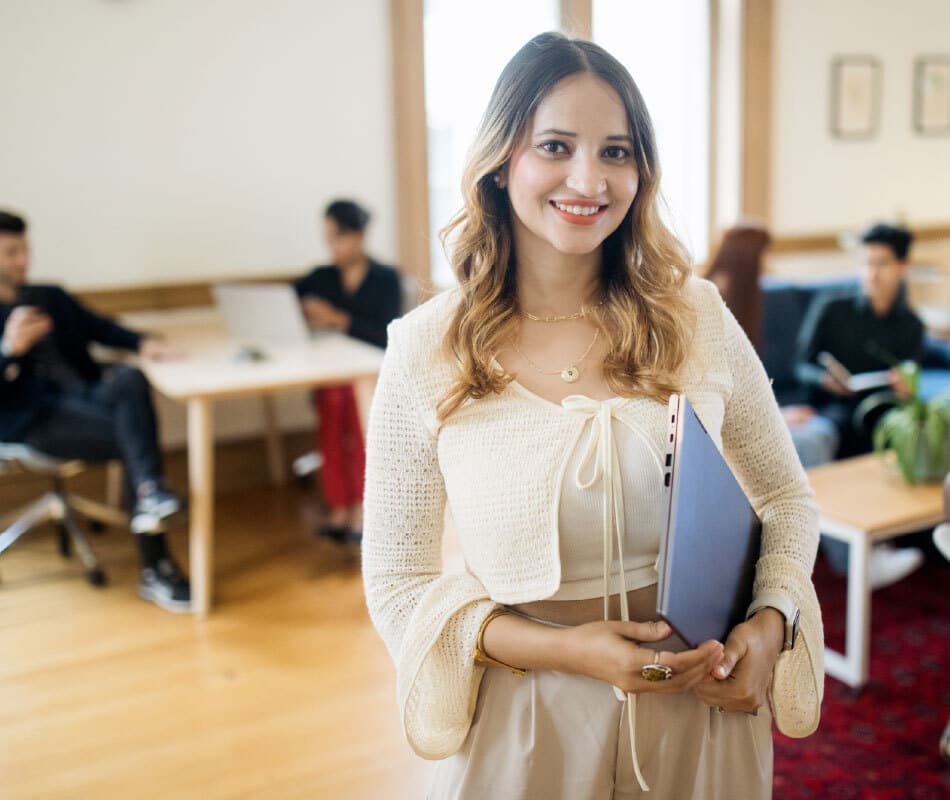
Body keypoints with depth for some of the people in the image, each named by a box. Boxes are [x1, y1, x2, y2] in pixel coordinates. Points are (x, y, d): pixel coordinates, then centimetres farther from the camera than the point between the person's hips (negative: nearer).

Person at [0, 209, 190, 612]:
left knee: (130, 378, -31)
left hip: (86, 393, 5)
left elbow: (100, 327, 19)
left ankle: (150, 491, -41)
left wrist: (142, 343, -2)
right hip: (33, 418, -4)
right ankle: (155, 566, -28)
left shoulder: (52, 297, 24)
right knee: (131, 439, -28)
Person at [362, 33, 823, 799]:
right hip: (526, 727, -2)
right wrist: (560, 649, -18)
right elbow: (397, 584, -6)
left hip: (701, 711, 2)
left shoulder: (698, 318, -6)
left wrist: (769, 624, -11)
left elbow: (787, 500, 6)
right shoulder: (425, 352, -11)